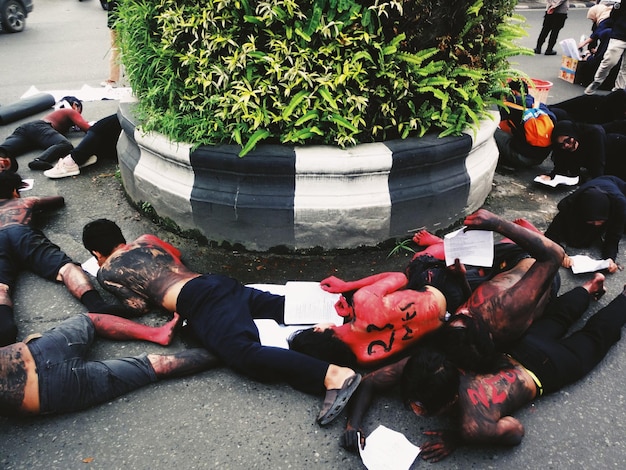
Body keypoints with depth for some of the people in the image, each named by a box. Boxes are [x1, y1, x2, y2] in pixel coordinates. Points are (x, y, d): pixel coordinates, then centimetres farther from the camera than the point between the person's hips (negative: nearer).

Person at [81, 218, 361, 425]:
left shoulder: (106, 272, 16)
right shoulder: (145, 240, 33)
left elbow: (140, 305, 9)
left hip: (197, 302, -8)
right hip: (218, 281, 8)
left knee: (244, 353, -28)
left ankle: (333, 374, -47)